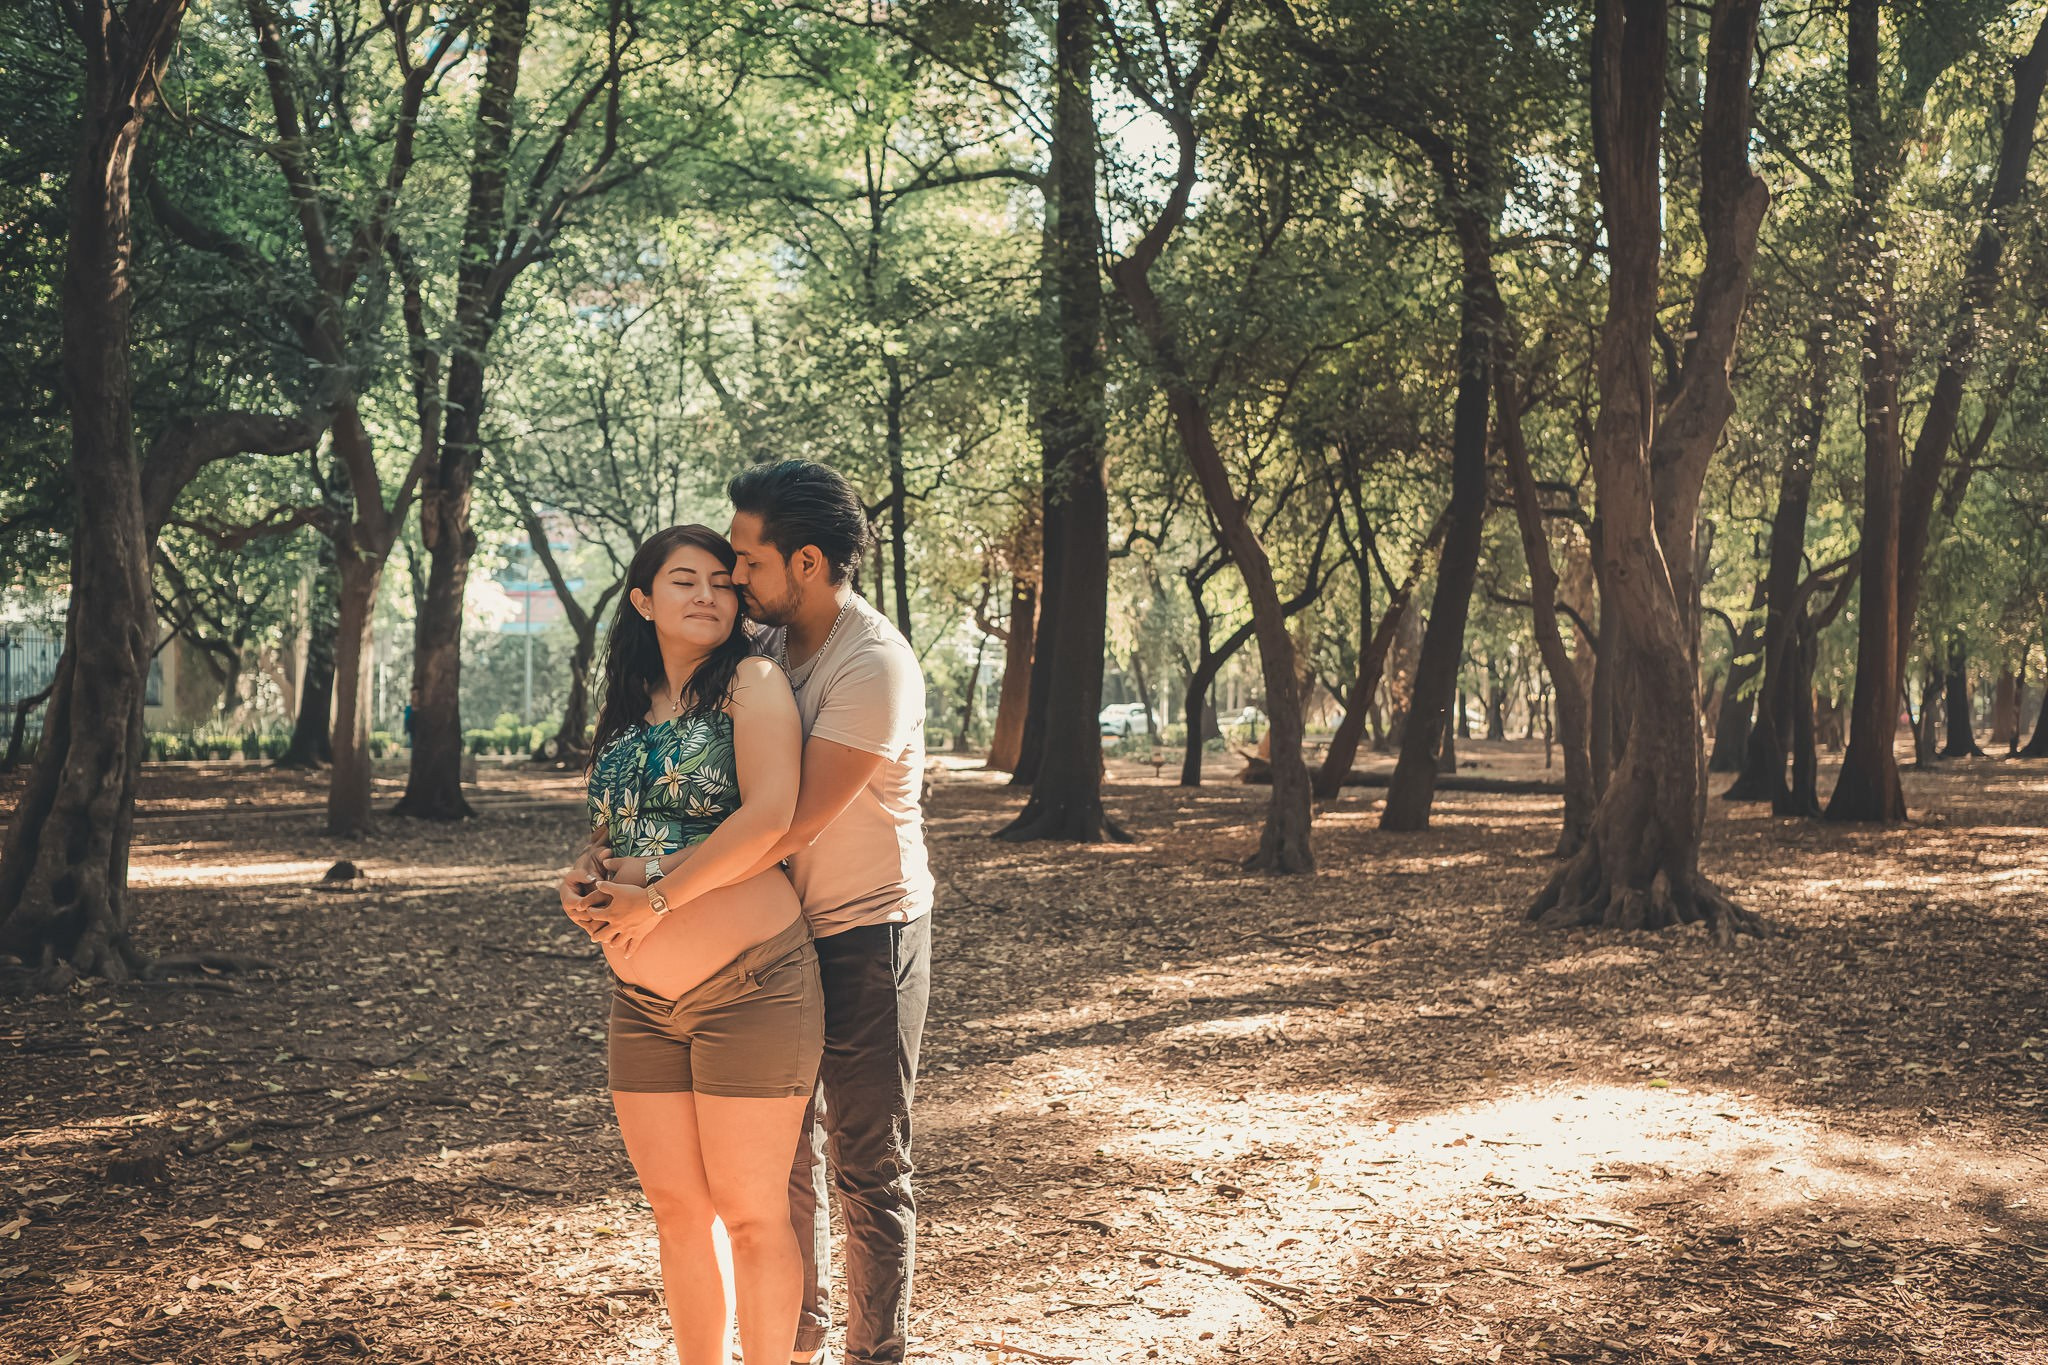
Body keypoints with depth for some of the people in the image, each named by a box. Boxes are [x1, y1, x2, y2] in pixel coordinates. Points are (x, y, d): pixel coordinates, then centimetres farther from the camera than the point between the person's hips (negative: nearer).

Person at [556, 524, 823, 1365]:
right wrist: (582, 876, 1)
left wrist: (655, 897, -15)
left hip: (750, 984, -6)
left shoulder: (751, 682, -5)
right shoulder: (624, 710, 14)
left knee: (749, 1213, 1)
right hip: (643, 997, 6)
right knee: (676, 1208, 13)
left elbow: (769, 816, -18)